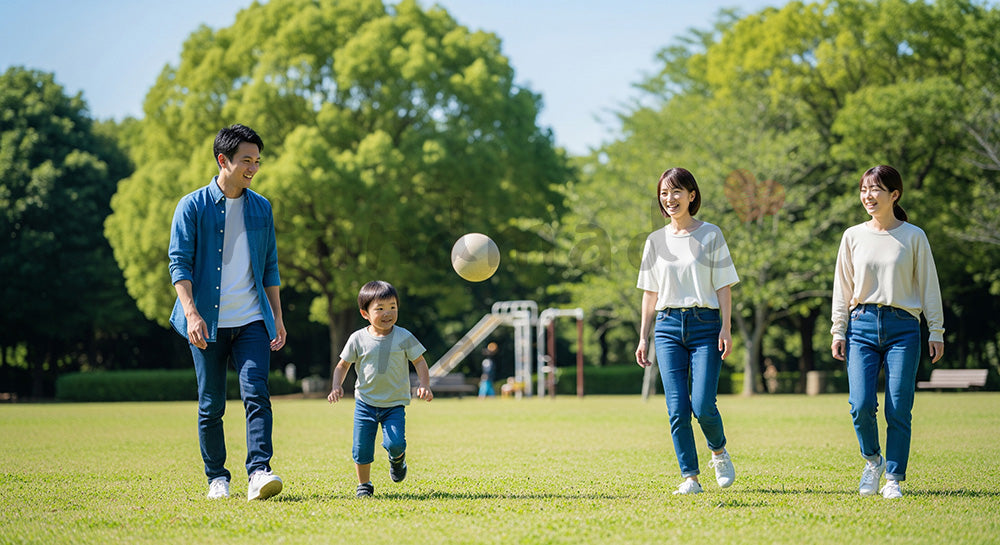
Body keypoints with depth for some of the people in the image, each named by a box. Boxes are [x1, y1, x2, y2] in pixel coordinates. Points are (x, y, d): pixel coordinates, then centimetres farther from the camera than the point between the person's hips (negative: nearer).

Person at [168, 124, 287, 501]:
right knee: (211, 406, 4)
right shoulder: (193, 207, -1)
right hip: (208, 323, -2)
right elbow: (179, 263, -6)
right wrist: (191, 313, -18)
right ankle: (217, 478, 16)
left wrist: (278, 317, 13)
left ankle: (259, 473, -21)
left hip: (251, 321, 2)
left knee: (256, 393, -14)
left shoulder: (261, 208, 12)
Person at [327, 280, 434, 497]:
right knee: (361, 448, -2)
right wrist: (337, 387, -9)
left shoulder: (404, 337, -5)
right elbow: (343, 365, 7)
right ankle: (364, 484, 21)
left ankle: (397, 458, 18)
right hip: (365, 403, 1)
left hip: (394, 404, -1)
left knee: (395, 443, -18)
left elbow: (419, 362, 3)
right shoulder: (358, 339, -4)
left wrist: (424, 385, -13)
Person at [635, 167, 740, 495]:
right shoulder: (656, 241, 11)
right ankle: (690, 477, 3)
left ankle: (719, 452, 18)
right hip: (668, 326, 3)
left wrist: (726, 328, -8)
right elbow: (650, 292, 15)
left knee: (702, 405, -12)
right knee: (677, 409, -5)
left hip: (705, 324, -3)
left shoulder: (711, 235, 3)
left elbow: (723, 286, 2)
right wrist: (643, 338, 11)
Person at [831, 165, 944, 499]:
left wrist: (936, 332, 2)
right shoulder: (853, 236, 9)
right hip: (862, 324, 1)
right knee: (861, 405, -11)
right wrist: (838, 331, 7)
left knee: (898, 409, -5)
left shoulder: (914, 237, 4)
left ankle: (893, 479, 6)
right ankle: (873, 461, 16)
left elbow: (929, 286, 6)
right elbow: (842, 288, 12)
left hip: (902, 327, -1)